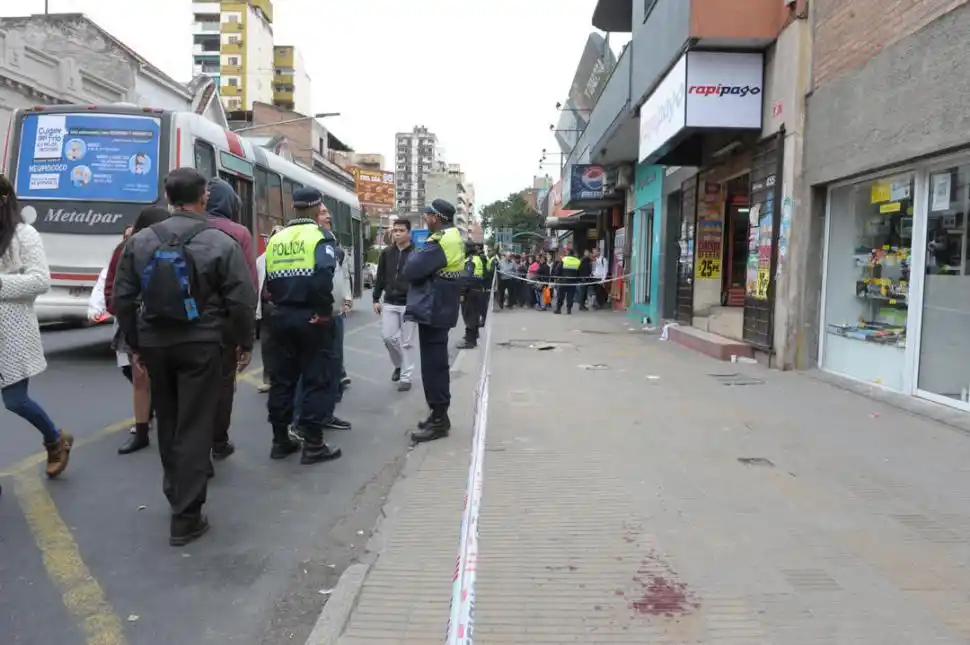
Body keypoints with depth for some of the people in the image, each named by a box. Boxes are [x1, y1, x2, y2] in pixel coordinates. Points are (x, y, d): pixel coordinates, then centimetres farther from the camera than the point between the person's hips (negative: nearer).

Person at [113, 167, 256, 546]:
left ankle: (176, 491, 38)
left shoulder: (140, 240, 2)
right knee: (194, 428, 0)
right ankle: (185, 518, 2)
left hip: (154, 344, 4)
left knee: (167, 422, 21)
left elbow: (123, 298, 4)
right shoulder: (221, 243, -10)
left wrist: (134, 344, 15)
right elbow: (242, 301, -12)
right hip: (200, 345, -4)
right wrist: (245, 343, 3)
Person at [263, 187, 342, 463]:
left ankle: (280, 440, 20)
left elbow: (269, 281, 5)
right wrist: (323, 308, -10)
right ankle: (313, 444, 5)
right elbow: (323, 280, -23)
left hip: (281, 317, 6)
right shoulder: (319, 238, -10)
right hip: (311, 317, -6)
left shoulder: (275, 239, 8)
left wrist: (282, 301, 12)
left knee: (282, 379, 12)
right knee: (315, 380, 2)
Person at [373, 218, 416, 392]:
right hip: (389, 303, 4)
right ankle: (398, 364, 29)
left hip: (409, 304, -4)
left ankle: (406, 377, 10)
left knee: (407, 342, 1)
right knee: (388, 336, 3)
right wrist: (376, 299, 7)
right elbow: (380, 277, 12)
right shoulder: (386, 253, 7)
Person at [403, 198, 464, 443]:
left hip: (432, 310, -10)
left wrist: (416, 253, -3)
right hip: (441, 309, 10)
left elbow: (410, 270, -20)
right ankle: (439, 415, 25)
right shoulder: (453, 238, 13)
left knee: (432, 367, -4)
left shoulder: (439, 242, -19)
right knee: (437, 365, 16)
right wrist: (422, 256, 1)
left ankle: (438, 420, 2)